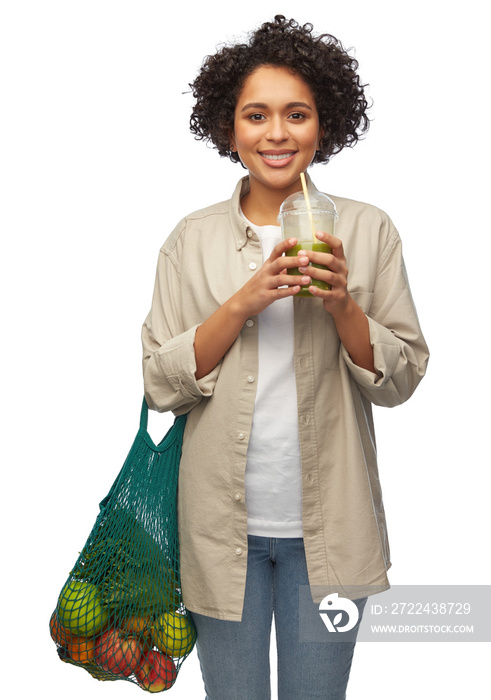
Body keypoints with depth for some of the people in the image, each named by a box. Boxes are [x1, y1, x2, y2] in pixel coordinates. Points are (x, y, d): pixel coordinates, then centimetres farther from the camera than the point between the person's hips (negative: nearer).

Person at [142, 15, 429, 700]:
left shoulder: (367, 230, -1)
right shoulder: (193, 238, 0)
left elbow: (400, 380, 0)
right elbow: (162, 384, -4)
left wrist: (341, 306, -17)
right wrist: (243, 303, -17)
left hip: (328, 523, 0)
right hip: (223, 521, 0)